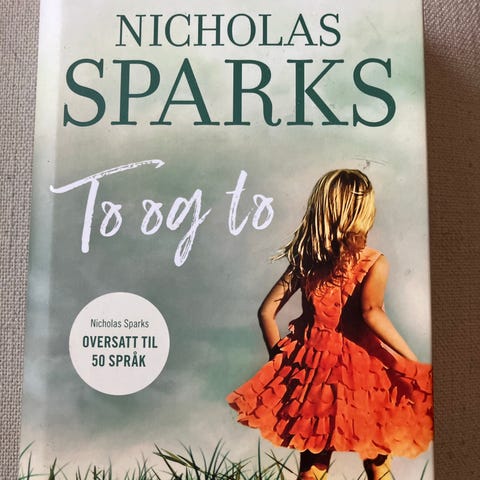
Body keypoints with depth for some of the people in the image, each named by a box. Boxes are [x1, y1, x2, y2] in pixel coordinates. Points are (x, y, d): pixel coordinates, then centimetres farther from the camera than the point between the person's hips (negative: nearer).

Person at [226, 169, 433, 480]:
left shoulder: (306, 261, -3)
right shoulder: (375, 263, -11)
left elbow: (267, 311, -4)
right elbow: (371, 313, -28)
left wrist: (280, 358, 5)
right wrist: (415, 363, -23)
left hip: (313, 368, 3)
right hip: (363, 375, -2)